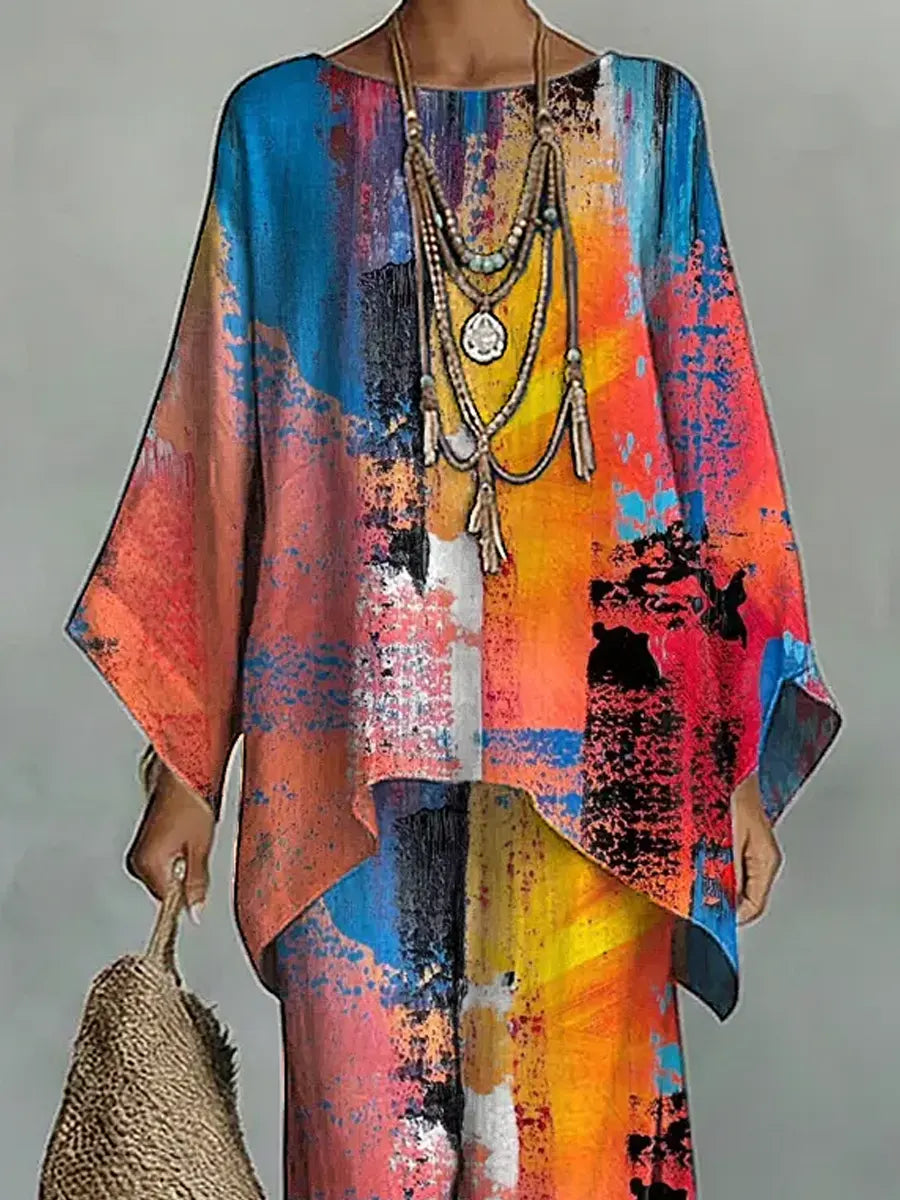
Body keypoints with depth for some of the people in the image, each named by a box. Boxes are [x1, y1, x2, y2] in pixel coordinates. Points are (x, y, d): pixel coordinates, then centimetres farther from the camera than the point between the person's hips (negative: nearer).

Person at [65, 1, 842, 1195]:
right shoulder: (282, 122, 7)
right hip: (355, 753, 0)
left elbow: (714, 440, 6)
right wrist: (183, 769, 4)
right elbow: (214, 448, 6)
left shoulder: (647, 117, 8)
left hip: (592, 748, 1)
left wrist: (743, 764, 2)